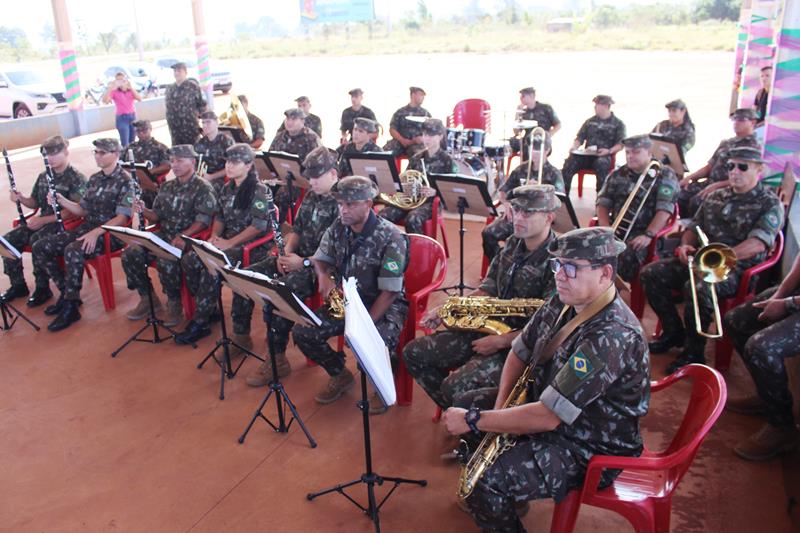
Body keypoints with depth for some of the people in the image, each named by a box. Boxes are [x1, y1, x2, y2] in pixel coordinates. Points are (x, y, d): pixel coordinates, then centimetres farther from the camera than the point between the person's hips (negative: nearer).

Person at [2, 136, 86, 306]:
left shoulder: (76, 178, -9)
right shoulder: (43, 176, 13)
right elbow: (35, 203, 20)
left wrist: (43, 220, -22)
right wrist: (21, 198, -3)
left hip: (63, 223, -7)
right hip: (41, 220, 7)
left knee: (37, 241, -34)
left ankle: (43, 288, -16)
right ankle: (18, 285, 3)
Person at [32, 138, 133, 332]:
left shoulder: (125, 180, -9)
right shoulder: (94, 179, 15)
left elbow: (122, 218, -16)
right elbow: (83, 210, 17)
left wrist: (96, 232, -26)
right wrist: (61, 200, -1)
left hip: (111, 234, -8)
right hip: (87, 228, 8)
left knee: (73, 251, -34)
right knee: (40, 247, -3)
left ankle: (70, 306, -21)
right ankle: (66, 292, 6)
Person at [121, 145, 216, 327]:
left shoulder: (203, 188, -3)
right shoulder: (167, 187, 19)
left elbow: (203, 220, -14)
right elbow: (157, 216, 19)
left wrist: (183, 236, -30)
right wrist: (143, 210, -3)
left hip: (187, 239, -7)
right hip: (163, 235, 7)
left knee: (166, 262, -34)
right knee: (130, 254, -14)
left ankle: (174, 303, -9)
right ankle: (148, 298, 3)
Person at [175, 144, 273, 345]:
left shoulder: (259, 190, -11)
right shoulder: (227, 189, 12)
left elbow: (259, 226, -18)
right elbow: (219, 217, 20)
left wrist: (230, 242, -20)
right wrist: (214, 236, -1)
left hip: (251, 246, -8)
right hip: (227, 242, 8)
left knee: (210, 266, -29)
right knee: (188, 260, -13)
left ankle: (201, 322, -15)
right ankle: (210, 309, 3)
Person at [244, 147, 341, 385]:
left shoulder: (342, 205, -16)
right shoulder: (310, 197, 12)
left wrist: (304, 262, -21)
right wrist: (286, 251, 1)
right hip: (297, 258, 9)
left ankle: (277, 359, -17)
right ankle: (240, 335, 14)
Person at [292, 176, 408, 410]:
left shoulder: (390, 238, -21)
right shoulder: (338, 228, -3)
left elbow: (389, 292, -21)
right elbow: (320, 258, 13)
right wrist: (323, 277, -12)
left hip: (384, 306, -6)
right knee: (302, 332, -12)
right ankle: (341, 376, 14)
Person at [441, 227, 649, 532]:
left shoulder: (613, 337, -33)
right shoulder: (563, 303, -5)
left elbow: (547, 417, -34)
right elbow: (520, 352, 6)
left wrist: (474, 421, -26)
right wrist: (500, 409, -8)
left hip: (590, 450, -9)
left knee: (482, 484, -25)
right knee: (465, 407, 14)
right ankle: (509, 495, 33)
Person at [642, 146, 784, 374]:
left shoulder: (770, 204, -3)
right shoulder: (716, 196, 17)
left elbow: (758, 244, -18)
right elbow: (693, 227, 22)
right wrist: (686, 245, -2)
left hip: (738, 268, -7)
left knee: (697, 288, -36)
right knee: (651, 274, -10)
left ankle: (693, 353, -17)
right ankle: (674, 332, 5)